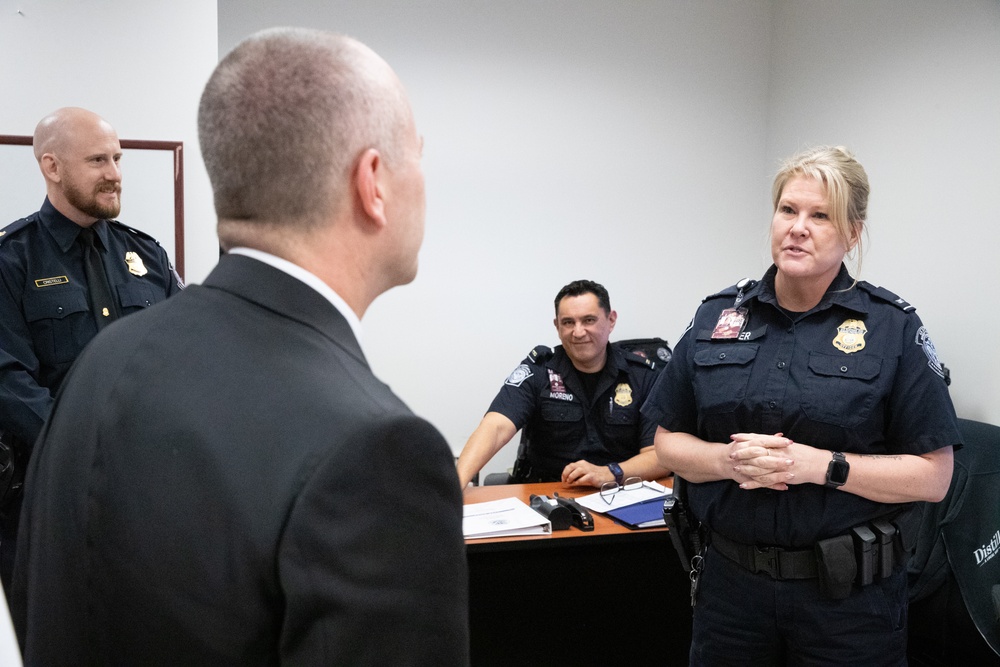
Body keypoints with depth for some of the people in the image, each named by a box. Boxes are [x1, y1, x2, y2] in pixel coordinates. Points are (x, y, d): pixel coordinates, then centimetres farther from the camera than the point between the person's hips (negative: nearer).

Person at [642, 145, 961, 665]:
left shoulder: (893, 328, -5)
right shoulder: (718, 315, 3)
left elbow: (933, 476, -7)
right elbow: (669, 443, 6)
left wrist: (819, 465, -19)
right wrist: (729, 459, -14)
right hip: (730, 580, 3)